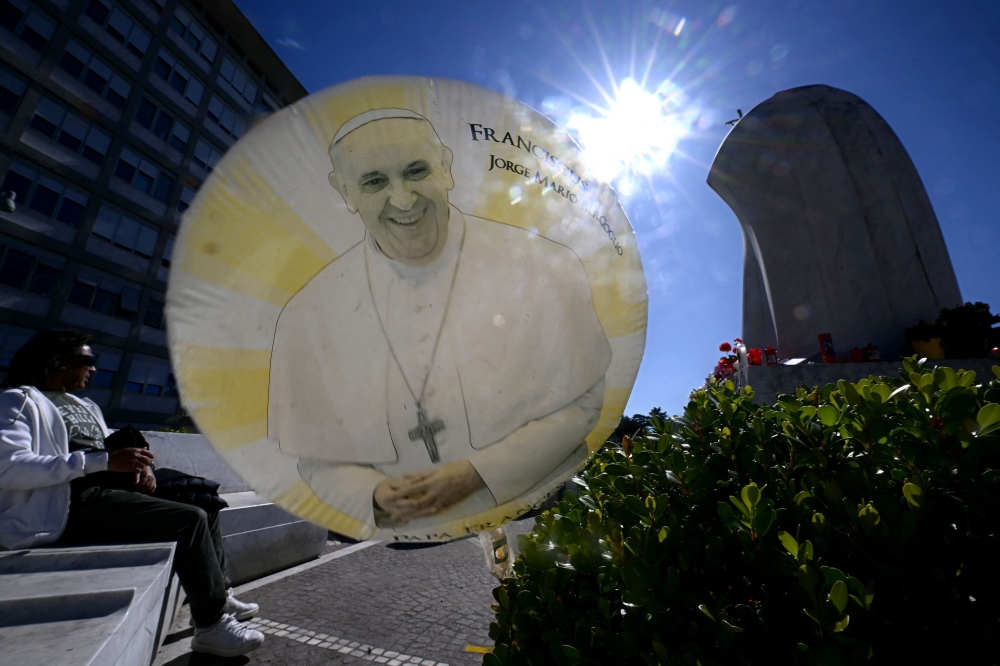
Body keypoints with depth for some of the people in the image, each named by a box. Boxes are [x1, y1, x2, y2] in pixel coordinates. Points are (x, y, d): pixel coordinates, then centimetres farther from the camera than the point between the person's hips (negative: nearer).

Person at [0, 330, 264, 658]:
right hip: (75, 504, -9)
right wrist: (105, 461, -25)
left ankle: (218, 596, 14)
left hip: (112, 489, 9)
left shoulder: (86, 406, 25)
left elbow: (110, 450, 25)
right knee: (190, 519, -24)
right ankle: (211, 625, -13)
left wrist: (141, 468, 2)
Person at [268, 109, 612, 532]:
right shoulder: (310, 315, -4)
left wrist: (480, 473, -13)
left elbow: (581, 403, -6)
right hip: (406, 541, 2)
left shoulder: (542, 267, -10)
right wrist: (374, 496, -15)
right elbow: (316, 459, 3)